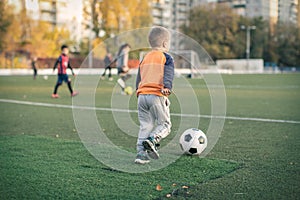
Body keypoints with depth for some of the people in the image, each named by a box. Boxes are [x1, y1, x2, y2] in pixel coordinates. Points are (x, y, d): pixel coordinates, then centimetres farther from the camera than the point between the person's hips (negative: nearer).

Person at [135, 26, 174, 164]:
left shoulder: (145, 58, 22)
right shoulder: (166, 57, 5)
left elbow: (138, 79, 26)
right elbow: (168, 74, -13)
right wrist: (167, 86, -24)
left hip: (141, 95, 6)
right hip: (157, 96, -6)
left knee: (145, 126, 8)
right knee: (165, 124, 4)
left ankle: (141, 153, 1)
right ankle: (152, 140, -21)